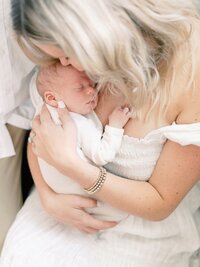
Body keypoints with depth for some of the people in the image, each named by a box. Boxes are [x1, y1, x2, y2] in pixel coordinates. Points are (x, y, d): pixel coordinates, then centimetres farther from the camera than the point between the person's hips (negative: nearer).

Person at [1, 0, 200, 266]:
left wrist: (68, 162, -29)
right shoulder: (101, 55, -15)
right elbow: (40, 133, 0)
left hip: (147, 228, -3)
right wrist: (48, 196, -16)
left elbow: (160, 204, -21)